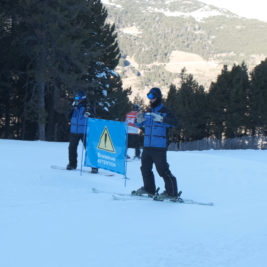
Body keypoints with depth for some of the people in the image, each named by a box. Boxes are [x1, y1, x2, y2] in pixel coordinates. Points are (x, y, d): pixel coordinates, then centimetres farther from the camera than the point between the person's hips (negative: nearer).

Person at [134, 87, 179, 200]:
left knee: (163, 170, -9)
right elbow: (140, 125, 25)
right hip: (147, 146, 7)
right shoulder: (148, 112, 16)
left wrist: (162, 119, -33)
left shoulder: (164, 112, -4)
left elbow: (174, 122, -19)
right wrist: (139, 120, 2)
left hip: (159, 147, -7)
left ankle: (172, 193, -3)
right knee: (145, 168, 15)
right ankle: (149, 189, 30)